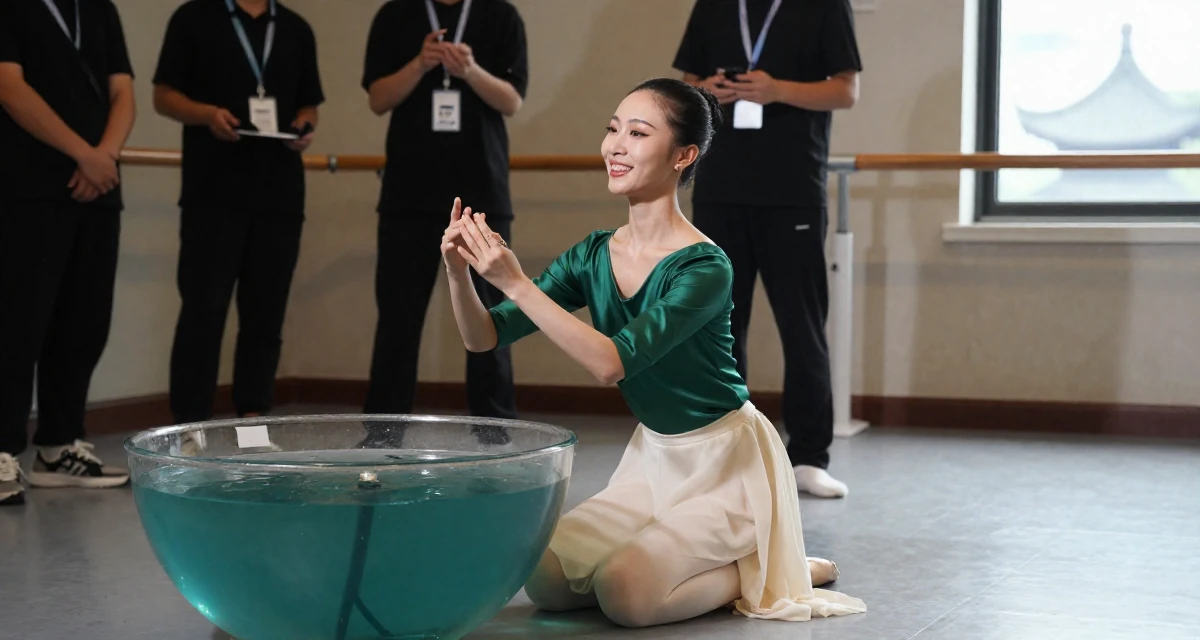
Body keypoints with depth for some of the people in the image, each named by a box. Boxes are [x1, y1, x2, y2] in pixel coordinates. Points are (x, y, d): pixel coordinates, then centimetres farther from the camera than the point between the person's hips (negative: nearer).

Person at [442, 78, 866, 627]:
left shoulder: (705, 268, -24)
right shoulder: (595, 255, -3)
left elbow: (612, 361, -34)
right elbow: (484, 337, -5)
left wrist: (516, 283, -36)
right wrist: (460, 272, -25)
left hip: (726, 463, -7)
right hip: (653, 458, 7)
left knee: (625, 595, -23)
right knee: (545, 581, -8)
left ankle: (770, 572, 3)